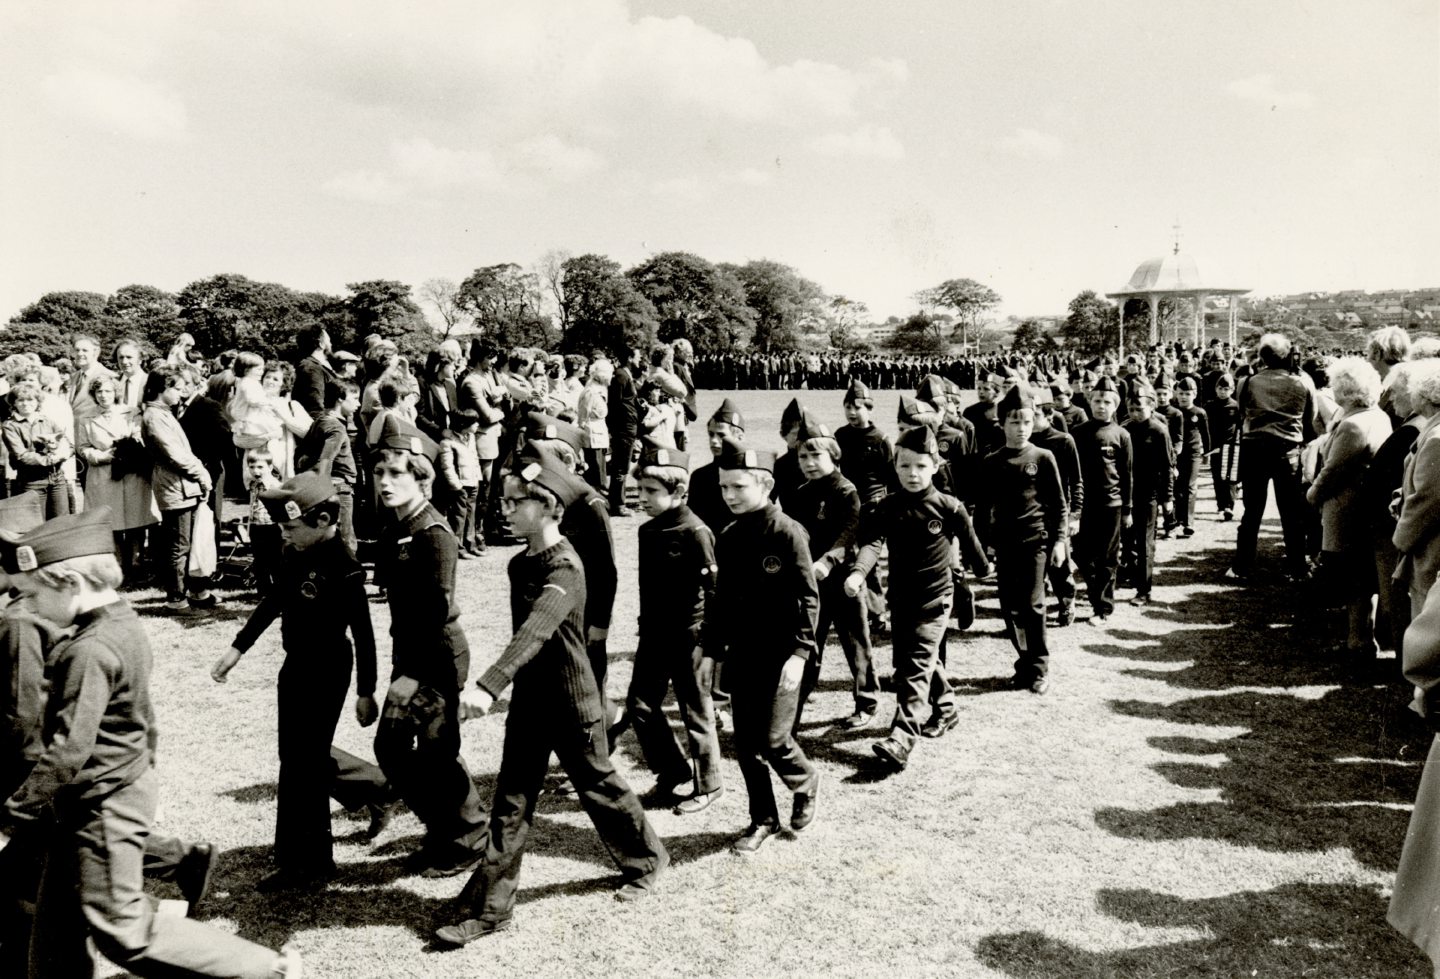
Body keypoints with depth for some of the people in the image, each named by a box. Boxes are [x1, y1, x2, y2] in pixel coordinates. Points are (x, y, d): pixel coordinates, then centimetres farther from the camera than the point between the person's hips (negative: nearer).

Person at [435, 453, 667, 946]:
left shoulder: (564, 567, -24)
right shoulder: (520, 562, 2)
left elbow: (534, 631, -39)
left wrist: (488, 685, -50)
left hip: (570, 701, -7)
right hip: (529, 698, 7)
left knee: (597, 786, 12)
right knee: (510, 803, 6)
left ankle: (646, 861, 37)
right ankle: (490, 908, 14)